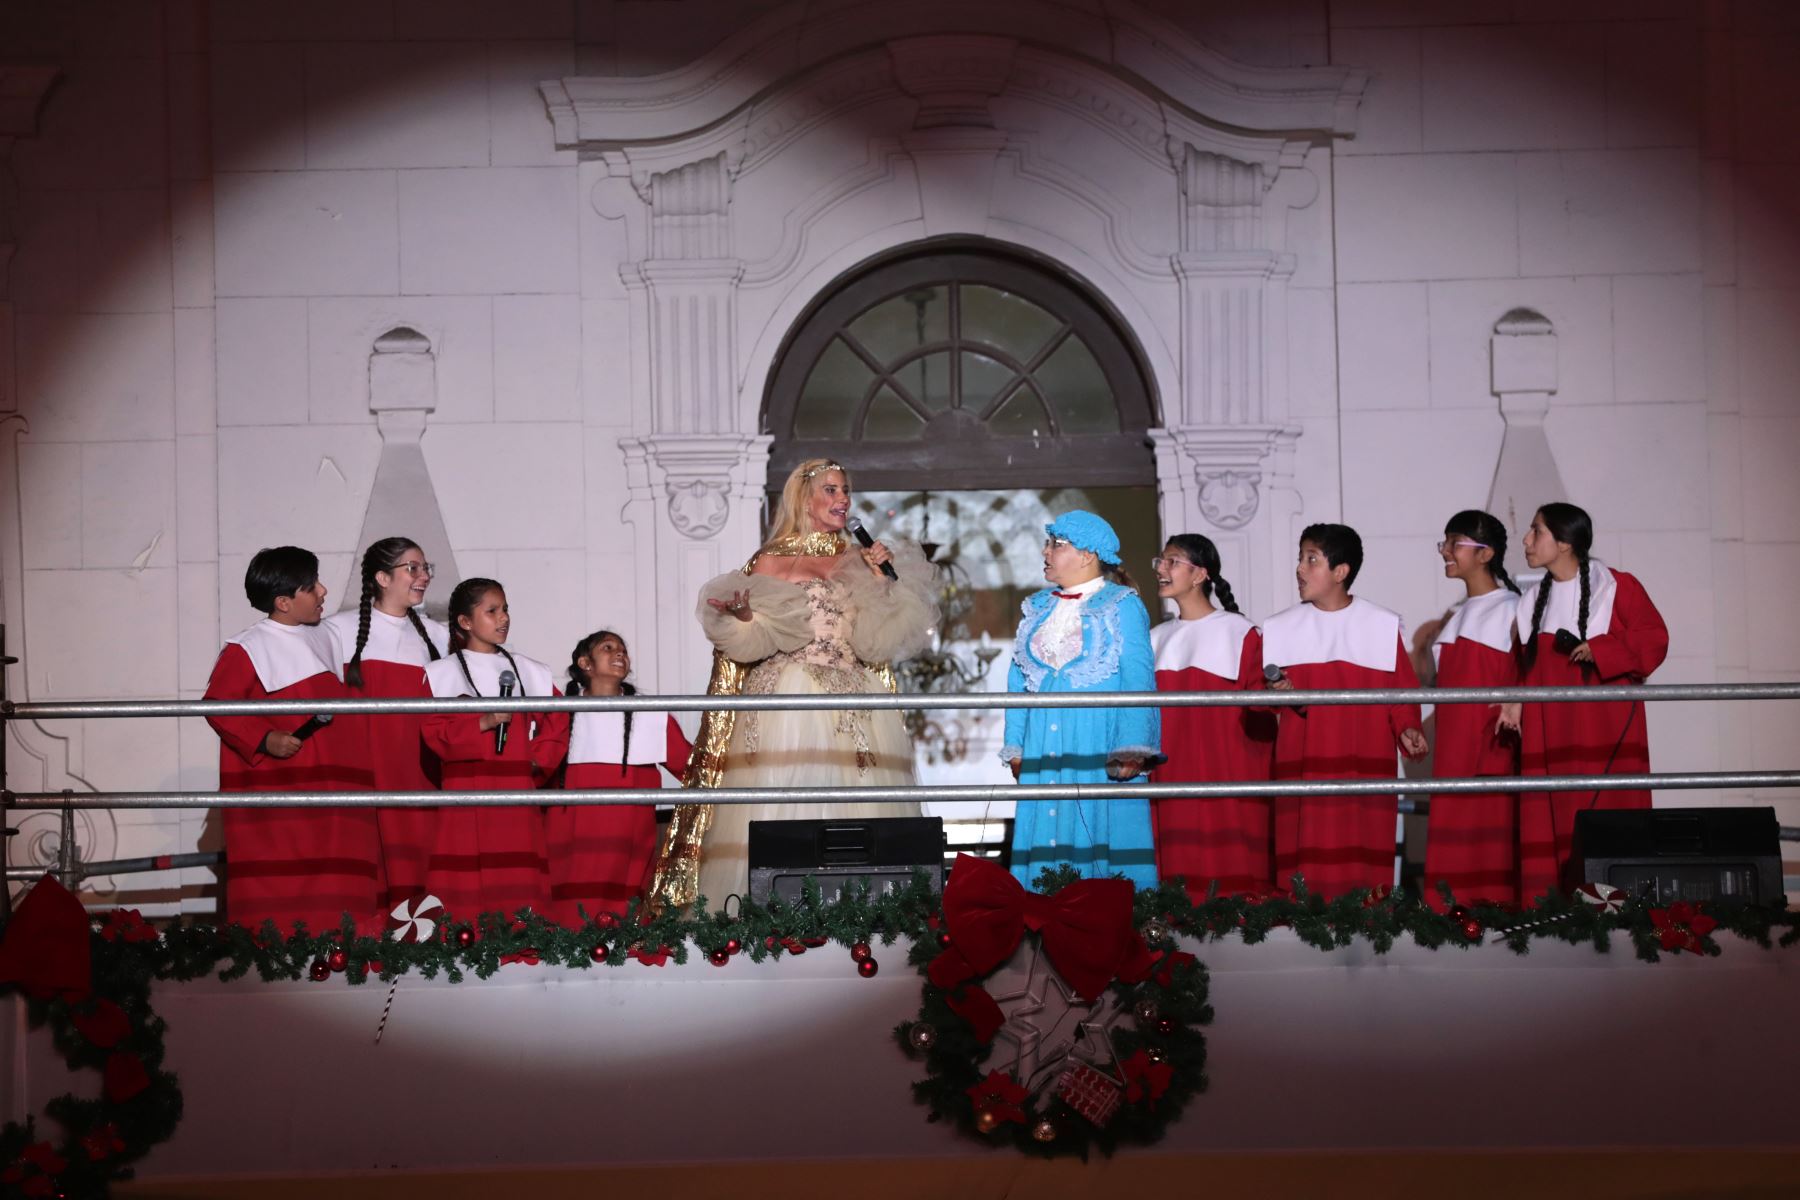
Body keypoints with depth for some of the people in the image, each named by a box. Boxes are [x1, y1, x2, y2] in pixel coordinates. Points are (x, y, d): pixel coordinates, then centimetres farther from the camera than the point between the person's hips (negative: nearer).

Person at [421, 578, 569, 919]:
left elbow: (556, 728, 13)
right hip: (466, 796, -3)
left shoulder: (531, 673, 14)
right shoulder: (442, 674, 4)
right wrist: (483, 722, -15)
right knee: (466, 894, -9)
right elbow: (435, 733, -5)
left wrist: (536, 764, -1)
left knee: (520, 891, -4)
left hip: (518, 799, 3)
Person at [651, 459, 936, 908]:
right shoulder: (770, 563, 7)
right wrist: (741, 616, -20)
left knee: (853, 815, -5)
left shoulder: (859, 564, 17)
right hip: (790, 702, -3)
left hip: (854, 711, 3)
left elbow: (879, 638, 7)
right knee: (784, 810, -11)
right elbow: (752, 642, -1)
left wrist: (886, 578, 1)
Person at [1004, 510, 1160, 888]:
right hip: (1043, 752, 5)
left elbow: (1138, 680, -7)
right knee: (1044, 838, 1)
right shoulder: (1037, 609, 18)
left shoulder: (1122, 607, 0)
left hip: (1099, 748, -5)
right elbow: (1018, 682, 19)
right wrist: (1014, 748, 11)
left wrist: (1132, 748, -16)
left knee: (1102, 839, -7)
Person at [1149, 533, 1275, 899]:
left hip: (1225, 782, -5)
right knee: (1179, 875, 1)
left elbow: (1258, 704, -3)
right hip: (1171, 781, 5)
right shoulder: (1157, 639, 17)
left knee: (1227, 882, -8)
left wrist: (1269, 698, -22)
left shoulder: (1238, 633, 0)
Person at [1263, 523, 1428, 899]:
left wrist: (1407, 728, -12)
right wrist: (1276, 692, -14)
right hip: (1302, 766, 1)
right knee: (1306, 870, -6)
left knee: (1363, 871, -5)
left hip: (1365, 768, -1)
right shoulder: (1280, 628, 9)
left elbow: (1402, 689, 4)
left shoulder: (1384, 625, 5)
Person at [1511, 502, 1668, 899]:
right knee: (1550, 826, -1)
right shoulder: (1533, 600, 15)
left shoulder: (1616, 587, -3)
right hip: (1549, 732, 5)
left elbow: (1654, 639, -5)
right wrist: (1518, 700, 2)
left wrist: (1600, 652, -16)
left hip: (1604, 729, -5)